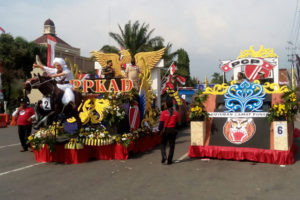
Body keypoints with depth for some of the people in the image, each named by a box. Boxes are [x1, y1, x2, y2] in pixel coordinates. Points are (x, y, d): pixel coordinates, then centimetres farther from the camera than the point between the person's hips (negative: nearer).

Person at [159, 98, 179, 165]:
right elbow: (176, 122, 3)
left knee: (163, 144, 14)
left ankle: (164, 156, -8)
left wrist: (159, 129, 6)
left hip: (165, 130, -1)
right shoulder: (175, 113, -2)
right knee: (172, 145, 9)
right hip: (173, 130, 1)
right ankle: (169, 160, 9)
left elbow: (161, 122, -7)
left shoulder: (163, 112, -8)